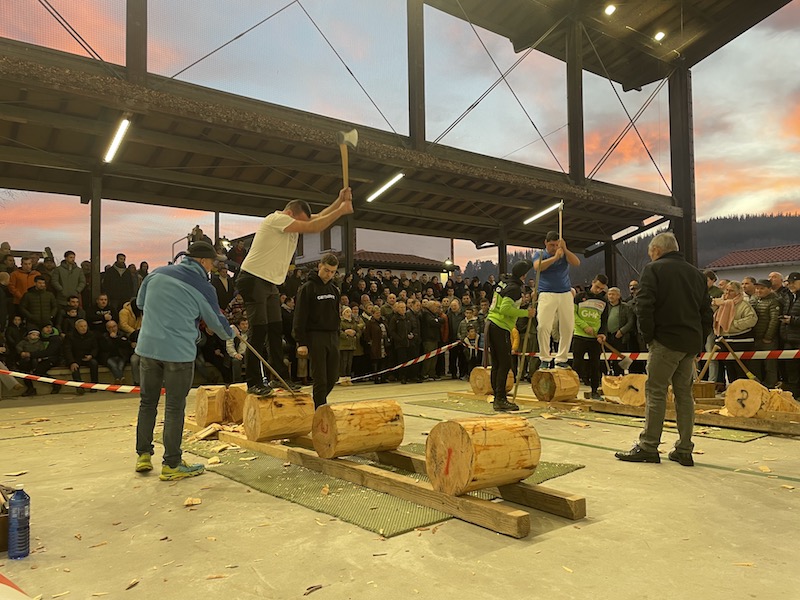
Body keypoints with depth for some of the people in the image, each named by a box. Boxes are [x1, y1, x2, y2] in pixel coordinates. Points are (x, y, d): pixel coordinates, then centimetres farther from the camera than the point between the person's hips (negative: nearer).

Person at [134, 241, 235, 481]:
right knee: (175, 408, 4)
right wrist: (230, 333, 26)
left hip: (147, 347, 5)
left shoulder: (157, 273, 5)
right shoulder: (203, 288, -7)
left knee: (147, 402, 17)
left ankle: (143, 455, 27)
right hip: (179, 352, -5)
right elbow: (217, 323, 5)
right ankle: (171, 465, 12)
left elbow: (140, 302, 18)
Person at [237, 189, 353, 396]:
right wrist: (341, 210, -18)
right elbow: (313, 228, -23)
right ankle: (254, 383, -4)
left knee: (276, 330, 9)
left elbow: (318, 218, 9)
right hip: (253, 280, -9)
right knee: (259, 330, -11)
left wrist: (340, 201, -3)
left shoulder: (292, 225, 11)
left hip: (270, 283, 9)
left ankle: (280, 377, 17)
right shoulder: (277, 219, -17)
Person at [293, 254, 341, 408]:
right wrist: (301, 342, -16)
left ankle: (315, 404, 26)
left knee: (332, 378, 7)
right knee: (320, 380, -5)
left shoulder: (334, 289, 14)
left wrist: (337, 336, 14)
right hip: (315, 337, -6)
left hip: (332, 337, 6)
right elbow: (300, 317, -11)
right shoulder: (307, 288, -6)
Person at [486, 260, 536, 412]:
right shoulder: (514, 288, -12)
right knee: (505, 364, -7)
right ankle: (500, 400, -9)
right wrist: (526, 313, -15)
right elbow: (505, 308, -23)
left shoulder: (504, 280, 14)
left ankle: (497, 398, 15)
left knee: (496, 364, 11)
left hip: (491, 324, 9)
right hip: (501, 328, -9)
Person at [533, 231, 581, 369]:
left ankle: (561, 359, 8)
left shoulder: (564, 254, 13)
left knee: (568, 327, 0)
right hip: (547, 294, -3)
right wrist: (555, 257, -18)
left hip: (566, 294, 3)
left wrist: (565, 249, -14)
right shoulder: (540, 255, 9)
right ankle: (545, 359, -6)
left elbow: (577, 263, -5)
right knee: (543, 326, -14)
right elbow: (538, 266, -13)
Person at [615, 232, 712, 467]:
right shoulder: (696, 274, 17)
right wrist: (700, 340, 16)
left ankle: (648, 447, -1)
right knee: (684, 393, 10)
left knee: (656, 392, -3)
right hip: (692, 343, 7)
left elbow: (644, 306, -14)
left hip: (666, 341, -7)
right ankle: (684, 450, 13)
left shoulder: (653, 269, -3)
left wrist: (648, 336, -5)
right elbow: (706, 311, 16)